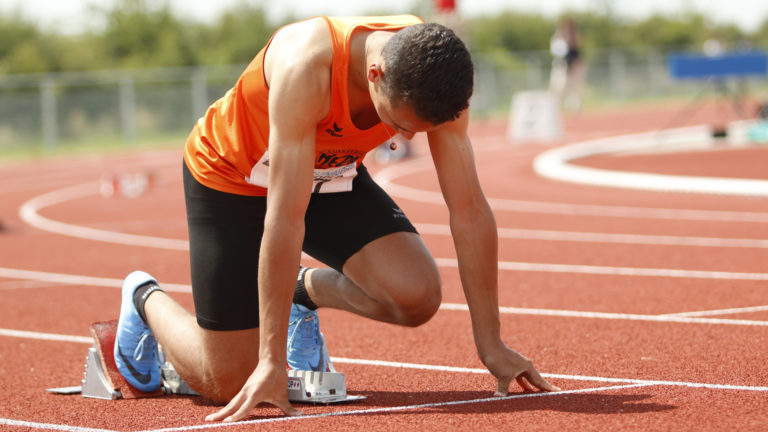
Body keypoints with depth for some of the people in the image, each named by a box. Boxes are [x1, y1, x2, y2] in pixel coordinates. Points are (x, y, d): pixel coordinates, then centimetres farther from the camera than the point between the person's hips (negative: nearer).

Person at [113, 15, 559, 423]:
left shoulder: (436, 79, -26)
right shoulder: (306, 68, -41)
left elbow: (469, 210, -19)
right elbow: (285, 219, -39)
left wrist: (492, 346, -16)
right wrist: (272, 361, -37)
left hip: (331, 177, 5)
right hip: (229, 176, -4)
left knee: (417, 296, -21)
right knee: (229, 383, -5)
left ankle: (310, 289, 12)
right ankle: (146, 299, 26)